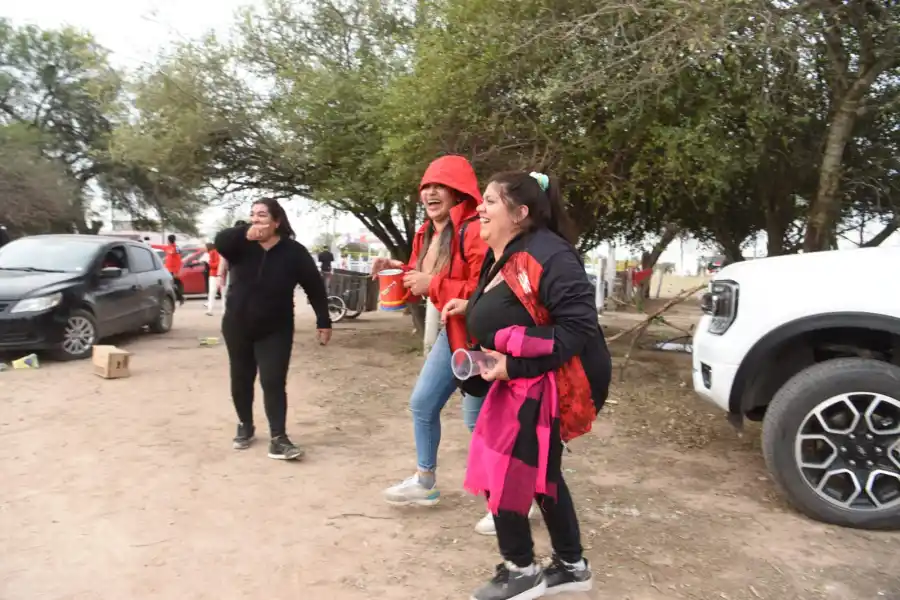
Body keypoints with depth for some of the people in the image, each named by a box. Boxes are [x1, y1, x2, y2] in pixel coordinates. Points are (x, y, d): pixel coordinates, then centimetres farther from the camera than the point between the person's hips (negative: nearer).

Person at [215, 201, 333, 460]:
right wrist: (245, 234, -46)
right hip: (237, 327, 3)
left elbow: (314, 287, -4)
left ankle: (278, 438, -5)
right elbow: (220, 242, -27)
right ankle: (245, 425, 32)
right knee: (241, 380, 13)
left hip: (275, 330, -2)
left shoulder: (294, 252, -8)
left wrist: (324, 322, -7)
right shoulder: (242, 245, -5)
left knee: (273, 382, -9)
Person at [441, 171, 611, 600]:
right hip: (521, 382, 10)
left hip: (545, 385, -10)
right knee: (540, 474, 18)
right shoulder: (502, 257, 10)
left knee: (502, 473, -4)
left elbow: (578, 326, -26)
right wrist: (470, 306, 7)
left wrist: (513, 364, -26)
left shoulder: (547, 256, -22)